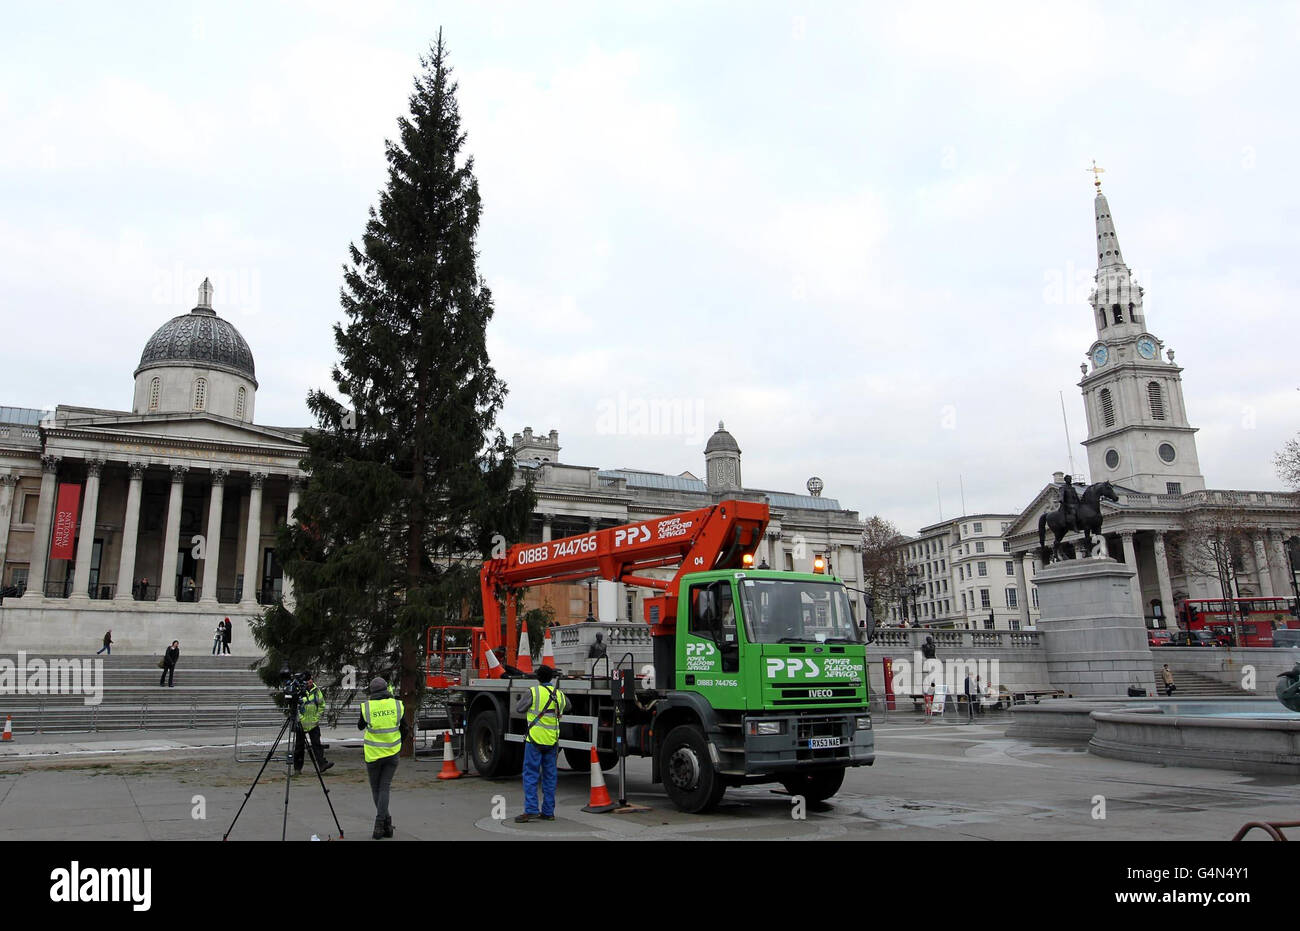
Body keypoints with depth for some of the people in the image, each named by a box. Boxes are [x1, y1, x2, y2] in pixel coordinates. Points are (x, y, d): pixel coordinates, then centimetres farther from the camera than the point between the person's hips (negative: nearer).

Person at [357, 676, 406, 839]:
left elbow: (360, 726, 10)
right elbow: (404, 729, 5)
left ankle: (386, 823, 11)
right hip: (392, 753, 1)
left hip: (373, 753, -1)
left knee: (375, 789, 14)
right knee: (384, 788, 7)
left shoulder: (366, 706, -9)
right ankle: (380, 824, -4)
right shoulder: (398, 705, -4)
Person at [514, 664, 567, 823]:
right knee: (550, 776, 10)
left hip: (535, 739, -5)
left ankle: (531, 810, -6)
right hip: (552, 741, 5)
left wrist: (520, 699, 23)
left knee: (530, 775, 0)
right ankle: (548, 812, 14)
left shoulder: (533, 692, -9)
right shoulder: (560, 695, 7)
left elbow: (519, 709, 2)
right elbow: (566, 705, 28)